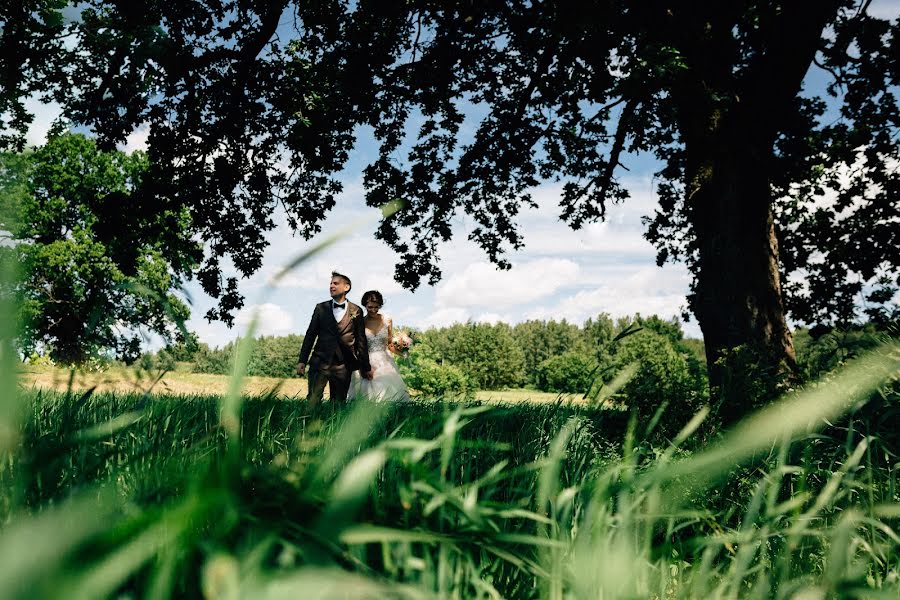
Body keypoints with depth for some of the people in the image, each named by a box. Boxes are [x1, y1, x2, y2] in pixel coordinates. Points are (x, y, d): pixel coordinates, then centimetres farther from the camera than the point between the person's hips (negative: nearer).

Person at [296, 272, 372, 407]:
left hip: (343, 365, 0)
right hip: (320, 362, 0)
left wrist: (366, 367, 11)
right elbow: (310, 335, 9)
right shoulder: (321, 308, 9)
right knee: (313, 401, -8)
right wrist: (302, 361, 2)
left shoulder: (356, 311, 6)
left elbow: (361, 340, 8)